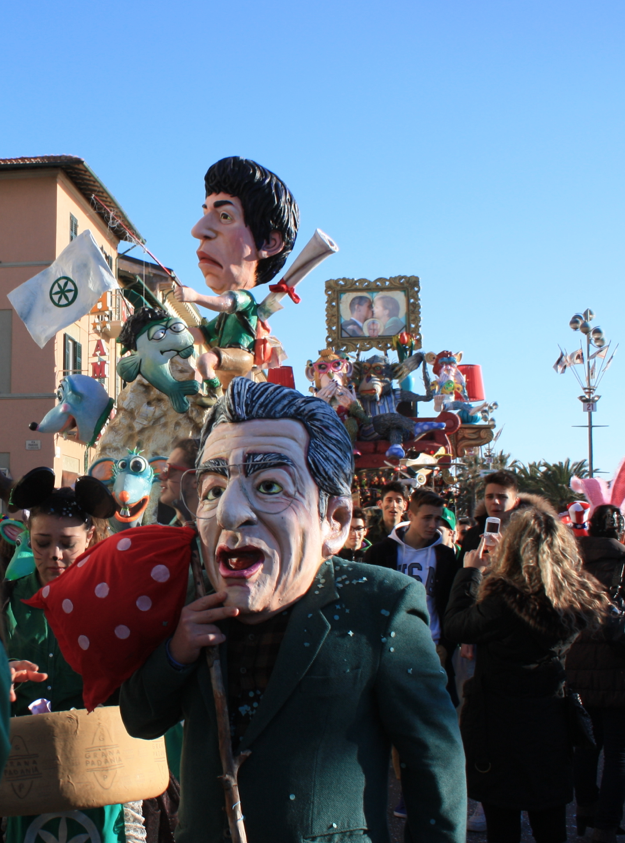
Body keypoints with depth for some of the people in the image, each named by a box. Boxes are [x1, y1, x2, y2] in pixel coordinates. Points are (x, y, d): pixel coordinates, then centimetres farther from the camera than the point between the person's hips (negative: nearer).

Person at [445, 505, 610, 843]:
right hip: (552, 724, 5)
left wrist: (469, 572, 5)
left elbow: (455, 627, -8)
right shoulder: (579, 601, -6)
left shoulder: (504, 600, -23)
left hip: (499, 725, -5)